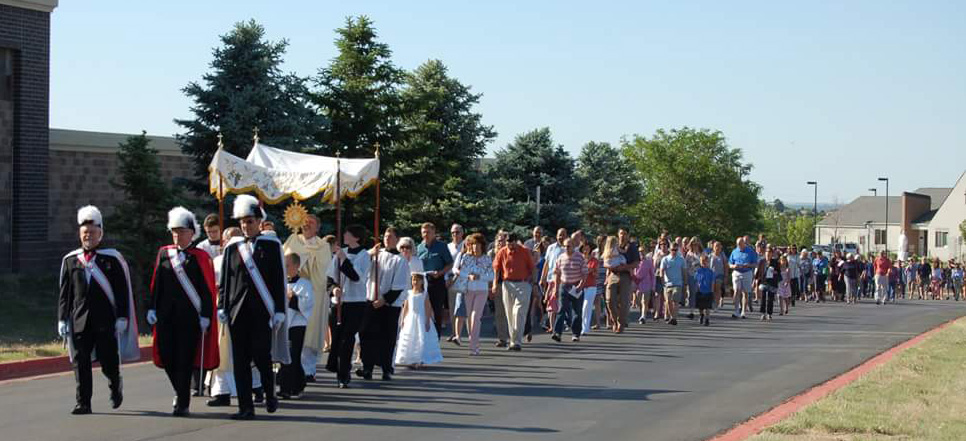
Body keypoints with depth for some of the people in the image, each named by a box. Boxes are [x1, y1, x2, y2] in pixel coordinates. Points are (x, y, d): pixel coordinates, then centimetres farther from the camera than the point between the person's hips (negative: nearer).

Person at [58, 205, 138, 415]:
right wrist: (62, 319, 5)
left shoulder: (113, 258, 2)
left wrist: (122, 318, -5)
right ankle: (83, 403, 4)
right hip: (80, 320, 2)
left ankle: (115, 385, 32)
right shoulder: (70, 260, 10)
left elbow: (123, 291, 0)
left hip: (106, 320, -2)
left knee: (108, 360, 1)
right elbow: (64, 293, 11)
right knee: (80, 361, -1)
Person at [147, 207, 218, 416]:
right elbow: (156, 284, 14)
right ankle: (181, 393, 28)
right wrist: (152, 309, 7)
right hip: (166, 317, 4)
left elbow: (208, 289, -4)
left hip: (190, 317, -4)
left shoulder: (200, 257, -2)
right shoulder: (163, 253, 11)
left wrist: (205, 316, -9)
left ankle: (182, 403, 5)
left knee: (185, 359, -3)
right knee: (167, 357, 4)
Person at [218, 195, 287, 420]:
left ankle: (270, 395, 20)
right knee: (240, 360, 1)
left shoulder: (271, 245, 3)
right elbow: (224, 280, 10)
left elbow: (279, 281, 0)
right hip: (238, 311, 3)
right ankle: (246, 407, 6)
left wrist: (279, 311, -5)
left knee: (261, 357, -6)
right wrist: (222, 308, 1)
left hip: (262, 311, -3)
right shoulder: (232, 248, 10)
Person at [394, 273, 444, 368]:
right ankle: (410, 361, 9)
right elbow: (405, 307, 9)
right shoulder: (409, 293, 5)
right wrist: (403, 320, 6)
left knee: (421, 340, -5)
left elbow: (428, 308, -4)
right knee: (410, 340, 4)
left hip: (421, 319, -3)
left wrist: (428, 321, -9)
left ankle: (420, 361, -1)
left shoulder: (424, 294, -3)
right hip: (410, 319, 3)